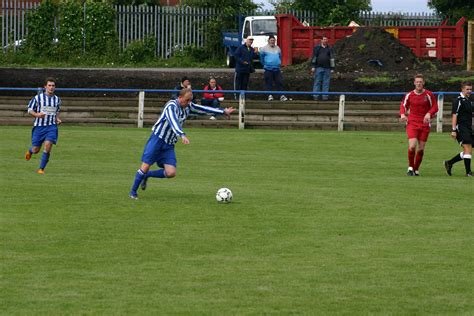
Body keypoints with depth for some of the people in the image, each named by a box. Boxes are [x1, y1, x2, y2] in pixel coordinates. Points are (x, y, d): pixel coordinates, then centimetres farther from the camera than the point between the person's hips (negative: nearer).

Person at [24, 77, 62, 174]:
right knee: (36, 150, 2)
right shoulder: (38, 97, -3)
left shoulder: (57, 99, 10)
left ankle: (41, 169, -8)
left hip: (51, 127, 1)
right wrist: (37, 114, -19)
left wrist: (57, 119, 6)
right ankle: (30, 151, 43)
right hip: (39, 126, -1)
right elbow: (30, 110, 2)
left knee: (48, 146, -20)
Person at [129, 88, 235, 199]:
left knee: (171, 173, -8)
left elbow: (204, 109, 16)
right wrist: (182, 135, -50)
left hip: (169, 145, 7)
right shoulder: (171, 106, -19)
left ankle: (147, 175, 15)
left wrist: (223, 111, 19)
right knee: (145, 166, -11)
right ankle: (133, 192, 4)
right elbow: (173, 121, -36)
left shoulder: (188, 107, 5)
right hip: (157, 139, -7)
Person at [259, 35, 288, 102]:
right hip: (268, 69, -3)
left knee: (279, 82, -1)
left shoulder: (277, 48, 14)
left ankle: (282, 96, -1)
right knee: (269, 83, -3)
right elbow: (261, 57, 11)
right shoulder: (264, 48, 2)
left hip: (277, 69, 3)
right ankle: (270, 95, 2)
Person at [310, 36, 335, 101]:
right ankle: (316, 96, -2)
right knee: (317, 82, -3)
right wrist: (313, 67, -1)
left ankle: (325, 96, 3)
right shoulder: (317, 48, 7)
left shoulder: (329, 49, 12)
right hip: (318, 68, -2)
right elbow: (314, 57, 6)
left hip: (327, 68, 2)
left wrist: (332, 68, 7)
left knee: (326, 83, 1)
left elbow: (332, 58, 12)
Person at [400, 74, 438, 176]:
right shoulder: (409, 95, 1)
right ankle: (410, 168, 0)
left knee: (421, 149, 1)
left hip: (424, 124, 1)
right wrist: (402, 114, -6)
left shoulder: (429, 95, -1)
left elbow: (435, 107, 4)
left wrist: (429, 114, -16)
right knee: (412, 146, -18)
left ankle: (416, 169, 18)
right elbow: (403, 105, 14)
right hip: (412, 123, -1)